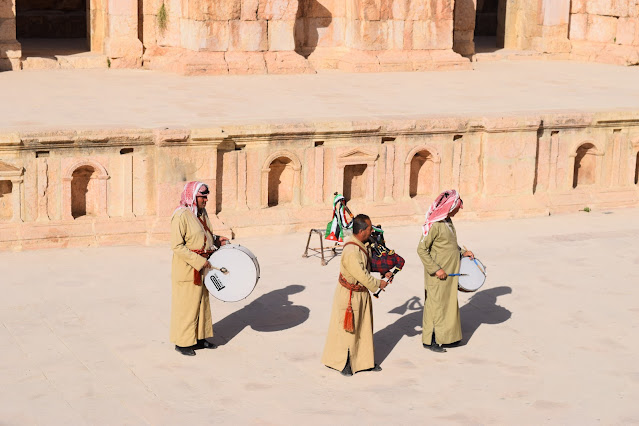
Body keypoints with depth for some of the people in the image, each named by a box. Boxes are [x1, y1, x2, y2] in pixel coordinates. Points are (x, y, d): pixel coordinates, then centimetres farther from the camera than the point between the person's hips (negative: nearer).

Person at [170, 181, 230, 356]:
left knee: (202, 302, 16)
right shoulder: (181, 216, -19)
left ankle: (200, 338, 28)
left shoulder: (202, 213, 8)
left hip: (202, 267, 9)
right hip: (186, 268, -9)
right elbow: (177, 246, -23)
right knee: (186, 304, -1)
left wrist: (217, 240, 4)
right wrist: (199, 261, -24)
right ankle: (182, 342, 10)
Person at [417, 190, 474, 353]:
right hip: (437, 274, -9)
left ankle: (446, 334, 30)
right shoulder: (433, 225, -22)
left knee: (449, 301, 17)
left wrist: (462, 252, 8)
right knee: (435, 303, 1)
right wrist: (436, 269, -21)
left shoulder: (447, 220, 6)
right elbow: (421, 249, -22)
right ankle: (429, 340, 13)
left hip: (450, 272, 9)